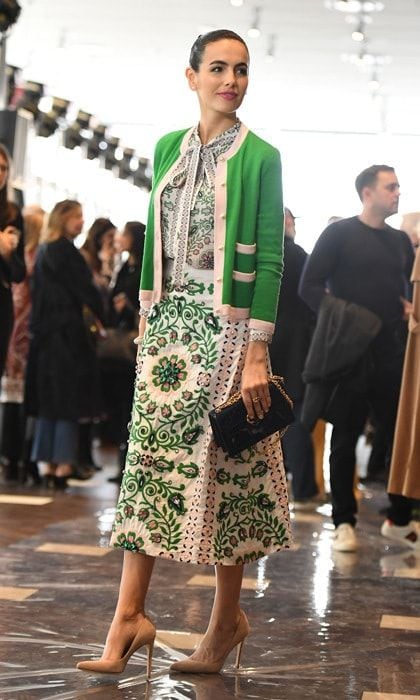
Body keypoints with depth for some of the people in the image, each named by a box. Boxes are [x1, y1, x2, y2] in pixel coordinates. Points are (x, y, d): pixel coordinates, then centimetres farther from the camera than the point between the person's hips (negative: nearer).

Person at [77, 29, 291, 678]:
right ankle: (130, 616, 4)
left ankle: (228, 617, 15)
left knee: (223, 463, 1)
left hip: (226, 323, -5)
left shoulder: (260, 156, -4)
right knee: (149, 455, 1)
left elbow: (270, 257, -8)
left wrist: (257, 352, -13)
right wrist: (148, 317, 10)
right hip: (169, 321, 5)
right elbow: (155, 239, 15)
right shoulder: (169, 148, 12)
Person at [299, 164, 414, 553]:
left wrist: (409, 308, 4)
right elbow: (310, 285, -6)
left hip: (391, 350, 5)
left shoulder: (401, 241, 16)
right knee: (345, 437, 3)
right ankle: (344, 521, 10)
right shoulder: (339, 233, -1)